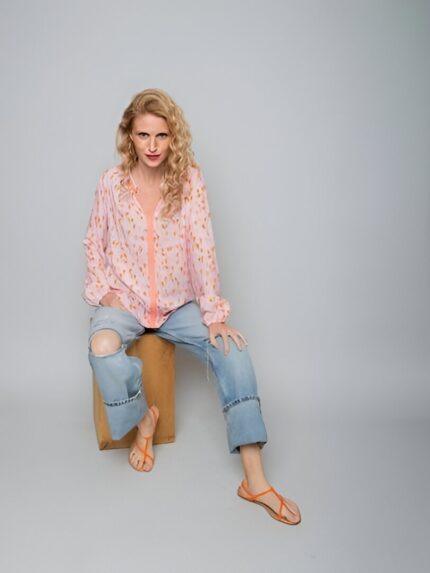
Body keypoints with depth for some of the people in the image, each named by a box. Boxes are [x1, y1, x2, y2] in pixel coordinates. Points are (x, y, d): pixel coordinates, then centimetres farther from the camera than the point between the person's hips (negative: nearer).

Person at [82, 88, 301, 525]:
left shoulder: (190, 180, -7)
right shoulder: (112, 182, -4)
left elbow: (203, 247, -12)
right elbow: (94, 242, 7)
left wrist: (214, 313, -17)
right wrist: (102, 289, -7)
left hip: (177, 304, 0)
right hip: (124, 301, 0)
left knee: (232, 350, -22)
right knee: (102, 349, -33)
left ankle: (255, 482, -17)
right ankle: (144, 417, 1)